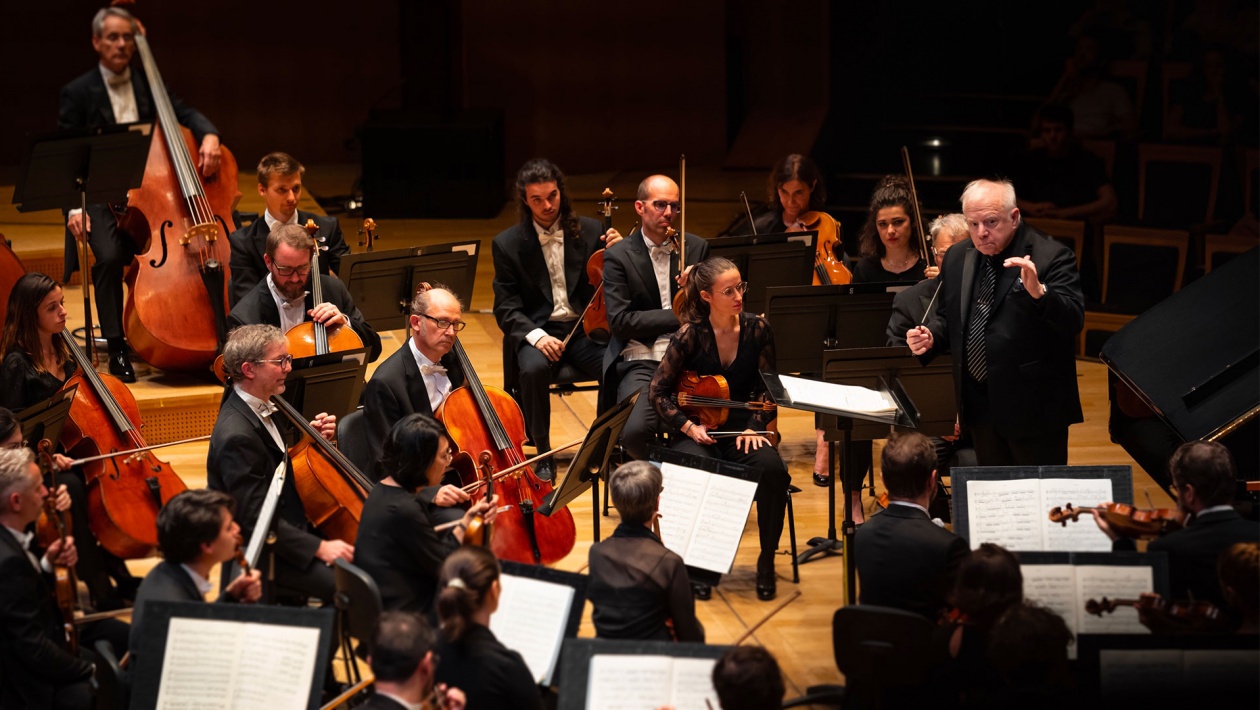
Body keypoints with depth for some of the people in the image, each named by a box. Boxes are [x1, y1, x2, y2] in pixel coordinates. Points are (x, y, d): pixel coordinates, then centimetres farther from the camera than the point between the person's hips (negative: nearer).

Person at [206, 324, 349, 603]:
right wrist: (319, 548, -26)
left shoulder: (262, 408, 6)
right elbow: (255, 517, -25)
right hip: (261, 557, -10)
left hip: (288, 531, 10)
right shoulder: (236, 436, -24)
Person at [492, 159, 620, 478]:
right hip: (536, 331, -1)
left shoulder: (590, 231, 7)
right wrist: (535, 335, -19)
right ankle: (543, 454, -17)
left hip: (585, 328, 1)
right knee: (534, 369, -36)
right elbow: (506, 308, 0)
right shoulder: (507, 244, 3)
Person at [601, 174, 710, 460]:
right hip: (641, 361, -2)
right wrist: (677, 316, -13)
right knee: (635, 431, -30)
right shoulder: (618, 256, 2)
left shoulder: (697, 248, 13)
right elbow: (620, 321, -8)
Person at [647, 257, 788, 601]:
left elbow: (766, 388, 7)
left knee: (772, 469, -29)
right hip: (696, 433, -2)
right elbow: (658, 392, -4)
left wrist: (755, 426, -7)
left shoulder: (758, 329, -2)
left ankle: (767, 560, -10)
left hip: (741, 428, 2)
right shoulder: (690, 335, -10)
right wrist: (689, 427, -14)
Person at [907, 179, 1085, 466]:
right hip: (980, 407, 6)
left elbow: (1073, 321, -23)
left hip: (1033, 408, -6)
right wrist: (931, 337, -1)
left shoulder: (1051, 257, -13)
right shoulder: (957, 259, 7)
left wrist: (1038, 291, -40)